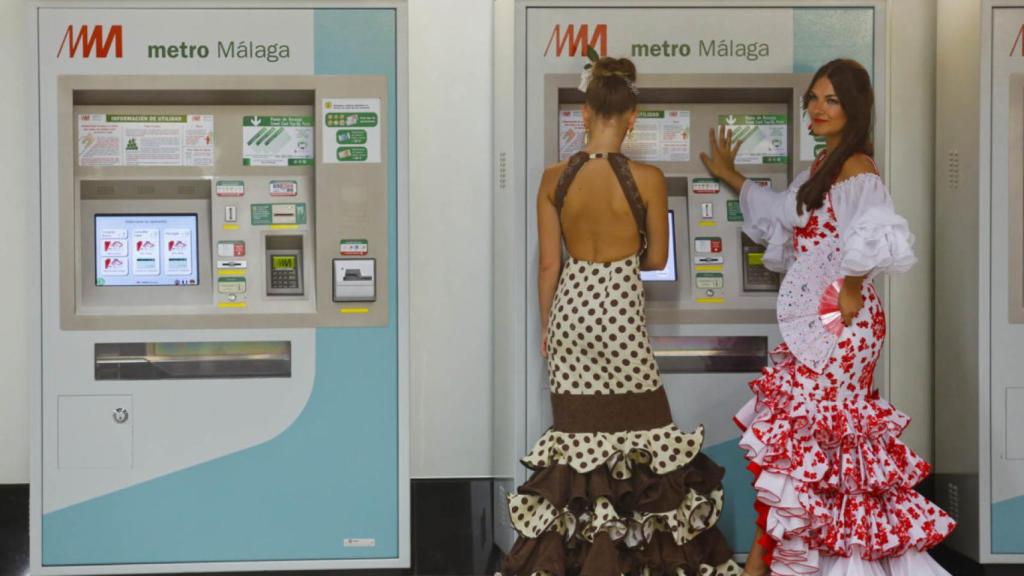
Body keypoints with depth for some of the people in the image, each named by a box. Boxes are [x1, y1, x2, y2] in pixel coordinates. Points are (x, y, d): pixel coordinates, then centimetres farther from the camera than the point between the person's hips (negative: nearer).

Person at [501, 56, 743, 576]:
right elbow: (657, 259, 0)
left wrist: (546, 327, 13)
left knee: (576, 432, 10)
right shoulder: (647, 180, -11)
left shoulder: (555, 179, -4)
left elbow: (548, 264, 1)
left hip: (570, 305, 3)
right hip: (620, 309, -3)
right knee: (635, 432, 8)